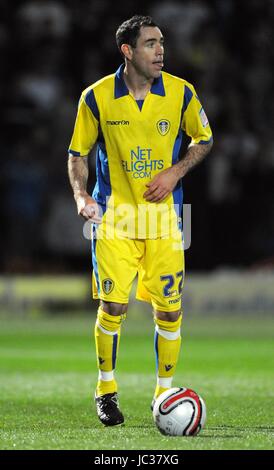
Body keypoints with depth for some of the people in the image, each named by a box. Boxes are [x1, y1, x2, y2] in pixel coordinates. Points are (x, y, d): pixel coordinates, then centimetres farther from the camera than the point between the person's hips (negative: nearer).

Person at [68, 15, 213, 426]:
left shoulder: (181, 93, -3)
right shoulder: (97, 97, -5)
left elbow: (204, 140, 11)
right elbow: (78, 153, 5)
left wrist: (175, 172, -5)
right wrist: (81, 196, -11)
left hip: (165, 218, 1)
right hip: (115, 218, -1)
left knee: (169, 310, 0)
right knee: (113, 304, -8)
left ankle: (165, 392, 17)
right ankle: (106, 391, 12)